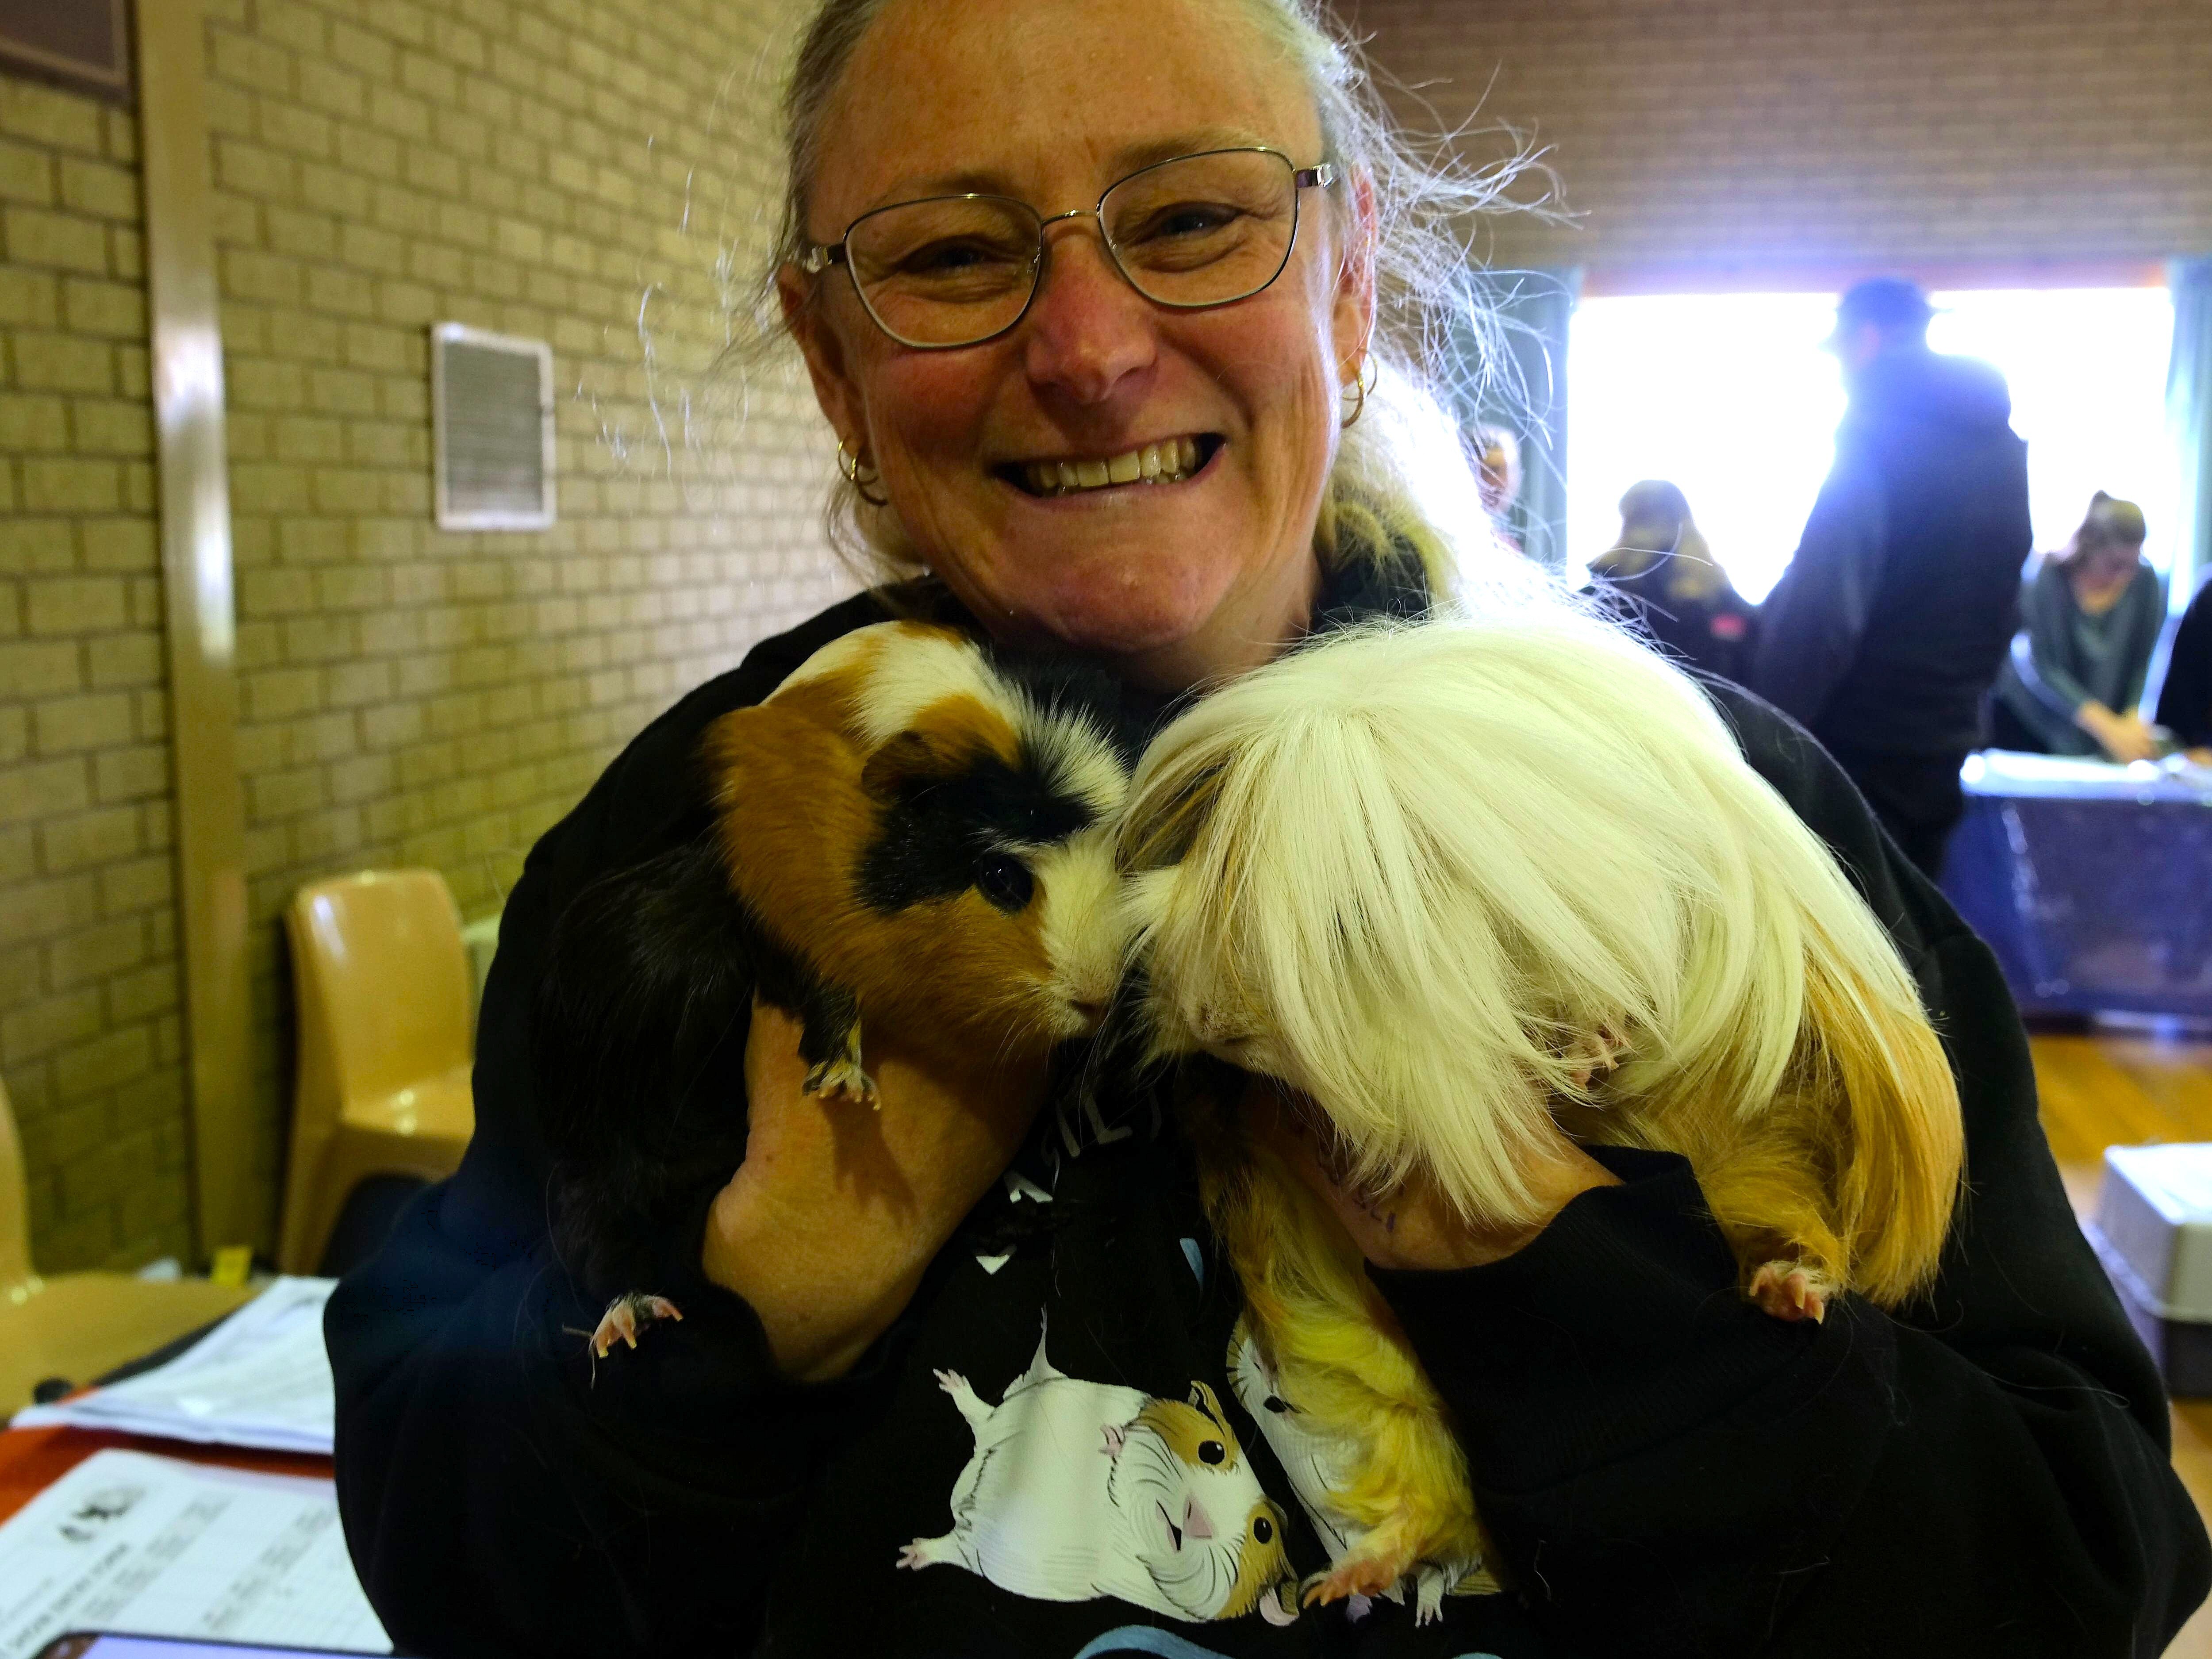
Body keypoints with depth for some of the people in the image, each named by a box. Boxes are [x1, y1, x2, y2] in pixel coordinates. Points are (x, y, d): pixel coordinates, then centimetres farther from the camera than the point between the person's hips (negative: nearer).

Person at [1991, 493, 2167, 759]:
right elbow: (2046, 667, -26)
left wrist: (2134, 719, -27)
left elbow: (2145, 661, -9)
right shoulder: (2049, 577, -22)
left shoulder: (2146, 583, -13)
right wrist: (2107, 727, -34)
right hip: (2029, 711, -2)